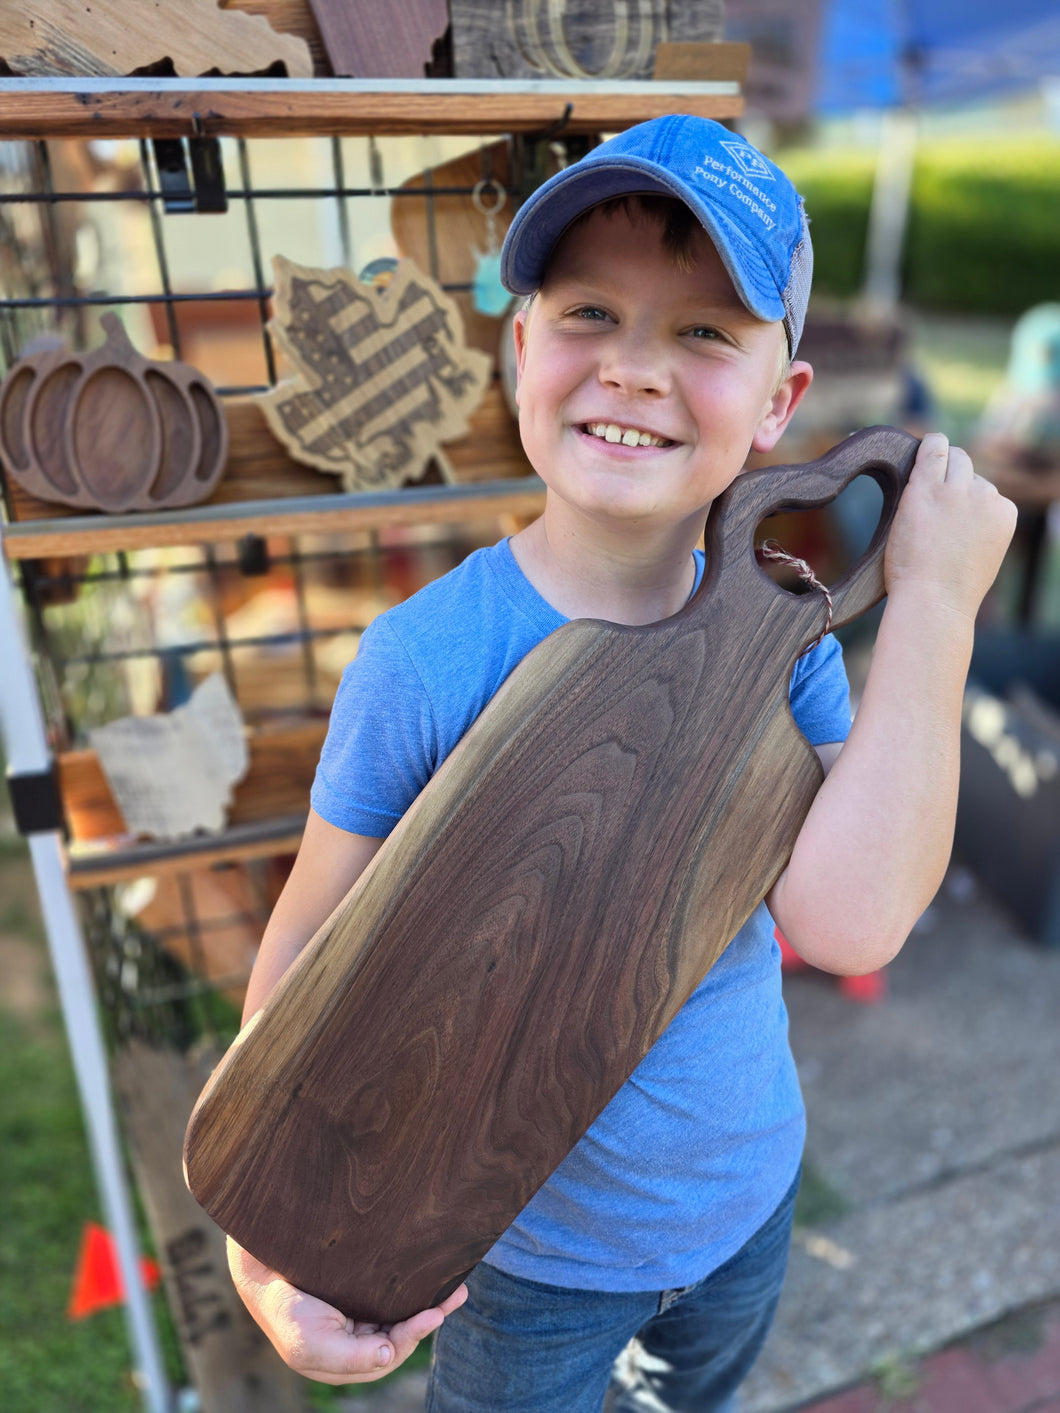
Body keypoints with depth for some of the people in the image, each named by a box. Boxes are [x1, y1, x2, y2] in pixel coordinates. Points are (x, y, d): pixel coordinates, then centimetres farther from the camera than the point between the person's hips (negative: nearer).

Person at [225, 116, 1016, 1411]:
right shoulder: (428, 657, -27)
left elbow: (846, 920, -29)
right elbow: (311, 943, -18)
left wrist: (934, 600, -28)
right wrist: (260, 1236, -25)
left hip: (749, 1194, 4)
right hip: (534, 1247, -3)